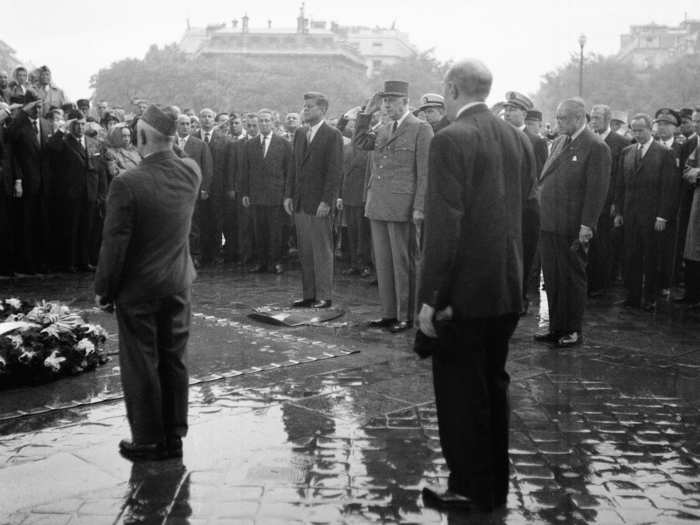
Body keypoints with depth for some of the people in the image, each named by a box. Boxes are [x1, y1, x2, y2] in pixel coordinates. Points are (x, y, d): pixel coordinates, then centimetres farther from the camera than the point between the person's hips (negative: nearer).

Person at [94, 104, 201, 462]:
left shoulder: (127, 184, -21)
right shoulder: (191, 172, -6)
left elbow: (115, 244, -16)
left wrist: (103, 289, -5)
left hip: (138, 288, -5)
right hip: (178, 285, 5)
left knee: (140, 365, 8)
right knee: (174, 362, 14)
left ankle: (147, 441, 18)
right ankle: (173, 438, 24)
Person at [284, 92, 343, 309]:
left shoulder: (332, 135, -7)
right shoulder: (300, 133, 14)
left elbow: (335, 171, -11)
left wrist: (326, 201, -16)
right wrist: (289, 195, 10)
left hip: (319, 203, -6)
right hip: (300, 202, 7)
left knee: (322, 251, -1)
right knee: (305, 252, 9)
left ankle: (324, 296, 5)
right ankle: (309, 294, 15)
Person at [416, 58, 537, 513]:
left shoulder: (452, 139, -15)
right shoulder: (519, 139, 7)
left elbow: (444, 224, -20)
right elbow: (527, 208, 12)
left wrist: (430, 297, -17)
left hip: (465, 288, -7)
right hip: (508, 288, 7)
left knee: (460, 391, 6)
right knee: (493, 385, 18)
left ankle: (470, 488, 16)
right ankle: (496, 485, 29)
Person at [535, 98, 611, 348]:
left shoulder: (596, 147, -10)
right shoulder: (558, 142, 15)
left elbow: (597, 190, -15)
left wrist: (586, 226, -18)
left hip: (573, 229, -7)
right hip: (548, 224, 7)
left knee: (572, 280, 5)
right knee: (551, 278, 12)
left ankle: (573, 331, 17)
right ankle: (556, 328, 24)